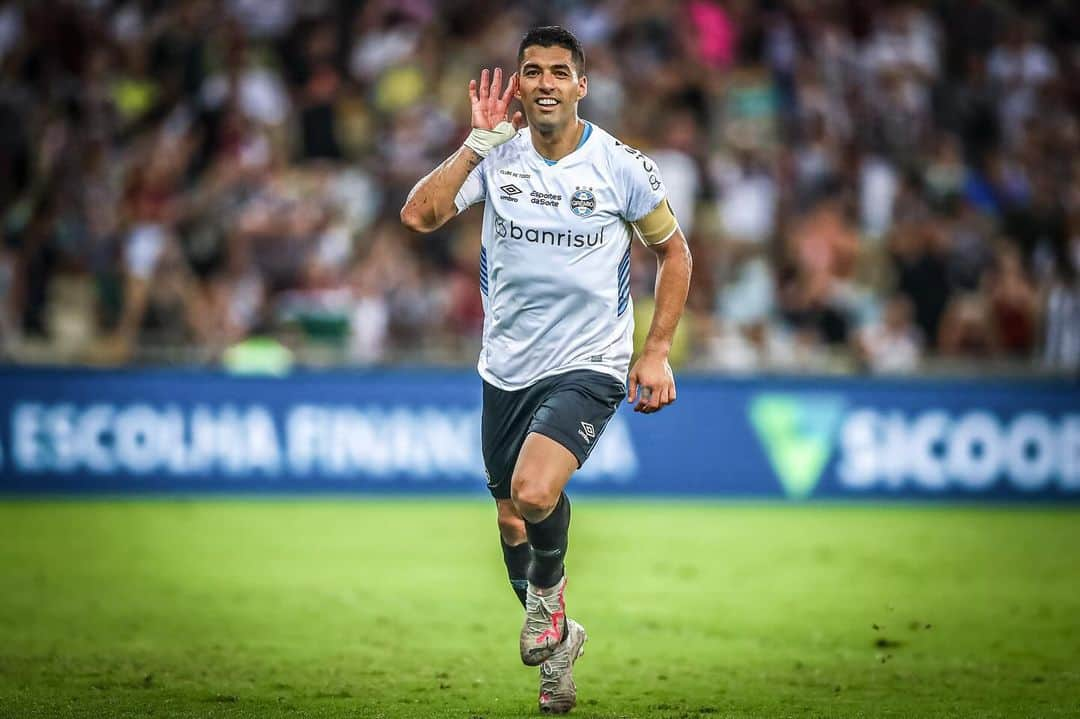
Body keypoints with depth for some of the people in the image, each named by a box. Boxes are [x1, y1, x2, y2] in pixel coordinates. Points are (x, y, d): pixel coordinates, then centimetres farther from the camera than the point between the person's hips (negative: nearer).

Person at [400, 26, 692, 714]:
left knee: (533, 492, -28)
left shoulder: (622, 166, -8)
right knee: (512, 523, 14)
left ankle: (548, 592, 3)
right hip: (506, 368, 4)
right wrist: (480, 140, -19)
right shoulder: (496, 156, -3)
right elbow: (419, 215, -16)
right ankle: (557, 639, 37)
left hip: (590, 366, -4)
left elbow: (673, 251, 6)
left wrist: (657, 351, -1)